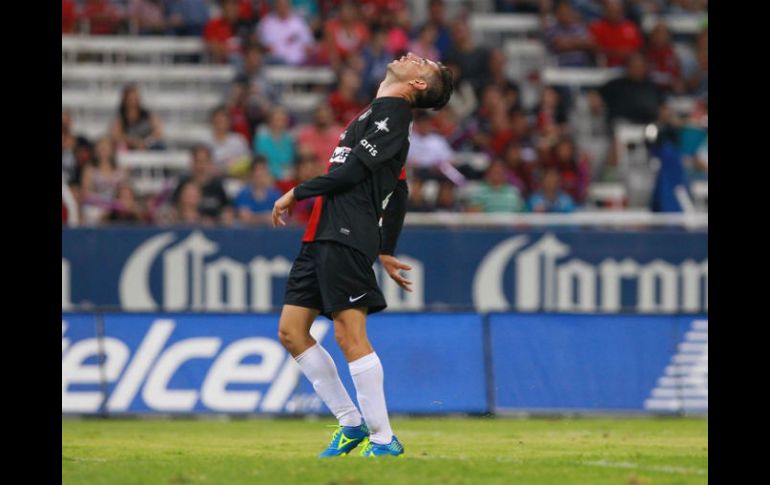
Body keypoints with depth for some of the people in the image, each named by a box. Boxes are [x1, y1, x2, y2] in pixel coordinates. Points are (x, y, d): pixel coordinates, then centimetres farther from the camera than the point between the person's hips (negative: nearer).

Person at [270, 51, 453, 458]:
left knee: (349, 335, -12)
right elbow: (398, 192, 28)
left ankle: (383, 439, -7)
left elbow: (353, 172, -14)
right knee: (292, 331, 7)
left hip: (347, 238, -10)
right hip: (321, 237, 10)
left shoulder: (392, 114, -6)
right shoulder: (378, 113, 23)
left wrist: (297, 193, -4)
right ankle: (352, 423, 12)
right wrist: (385, 251, 28)